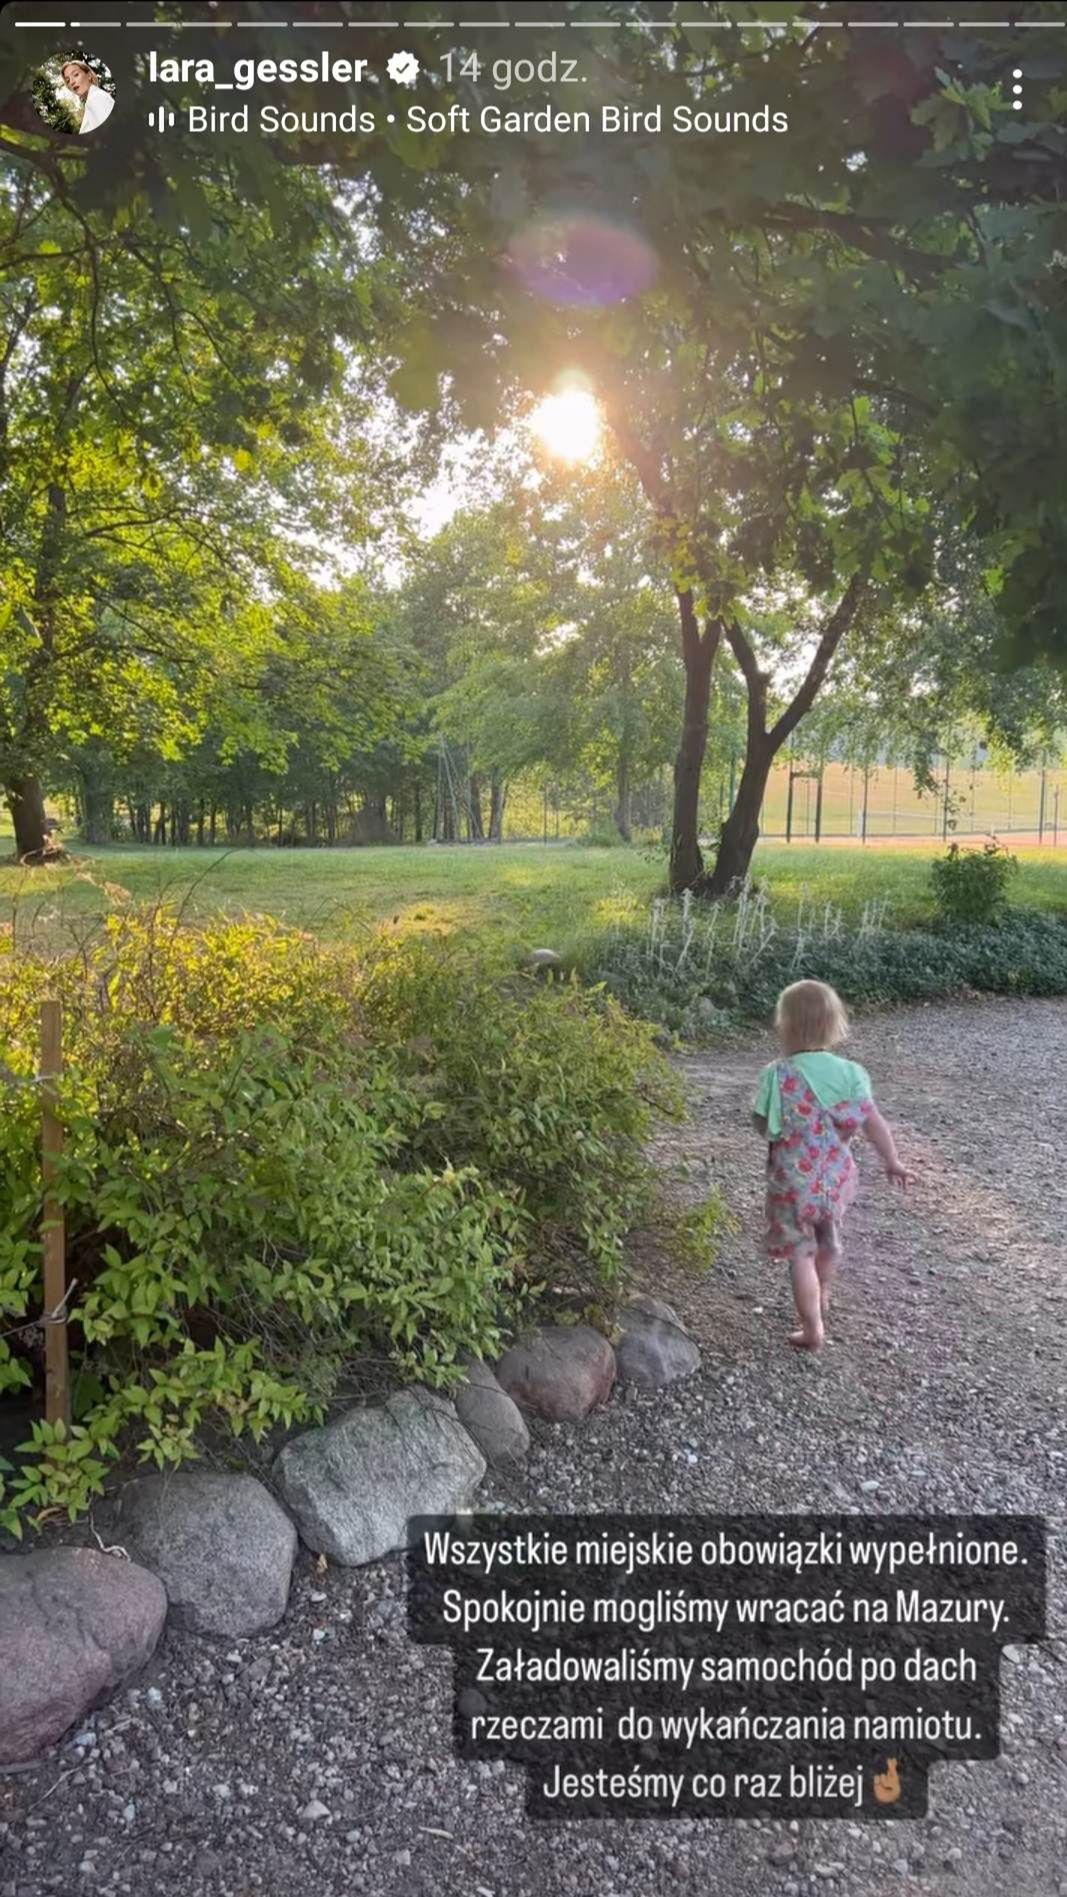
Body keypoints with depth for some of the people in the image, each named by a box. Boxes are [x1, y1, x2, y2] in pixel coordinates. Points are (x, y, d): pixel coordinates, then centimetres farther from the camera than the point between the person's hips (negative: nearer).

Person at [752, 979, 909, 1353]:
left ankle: (813, 1330, 15)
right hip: (836, 1178, 4)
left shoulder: (777, 1075, -19)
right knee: (829, 1241, 27)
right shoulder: (849, 1073, -11)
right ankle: (821, 1299, 51)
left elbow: (762, 1127, -10)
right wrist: (892, 1161, 10)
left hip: (792, 1181, -4)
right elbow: (873, 1124, -4)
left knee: (800, 1253, 10)